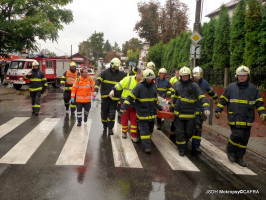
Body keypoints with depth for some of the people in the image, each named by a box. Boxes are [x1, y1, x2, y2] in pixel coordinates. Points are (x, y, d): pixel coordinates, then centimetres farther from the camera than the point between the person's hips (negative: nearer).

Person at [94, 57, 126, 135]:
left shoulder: (121, 74, 5)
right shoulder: (105, 73, 0)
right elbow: (98, 80, -7)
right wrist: (96, 90, -19)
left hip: (115, 97, 0)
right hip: (105, 96, 0)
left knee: (112, 114, -3)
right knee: (104, 112, 8)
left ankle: (110, 128, 6)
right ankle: (105, 127, 26)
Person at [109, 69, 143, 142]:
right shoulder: (128, 79, -12)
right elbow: (119, 85, -11)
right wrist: (113, 90, -22)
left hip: (134, 105, 3)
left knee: (134, 120, 4)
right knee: (124, 119, 10)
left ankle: (133, 136, 14)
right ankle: (124, 132, 32)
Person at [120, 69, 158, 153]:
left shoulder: (153, 85, 6)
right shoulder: (139, 86, -12)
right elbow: (130, 97, -14)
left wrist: (156, 108, 28)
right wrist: (123, 107, -20)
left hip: (151, 112, 6)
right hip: (142, 112, -6)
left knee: (150, 127, 14)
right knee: (144, 128, -6)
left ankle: (148, 140, 33)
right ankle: (146, 146, -4)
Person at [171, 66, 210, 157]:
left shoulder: (194, 86, -6)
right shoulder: (177, 85, 5)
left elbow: (201, 97, -13)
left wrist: (206, 107, -27)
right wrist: (172, 107, 24)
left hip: (190, 114, -1)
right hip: (178, 113, 1)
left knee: (189, 132, 10)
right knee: (179, 132, 2)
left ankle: (185, 141, 42)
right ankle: (181, 149, 16)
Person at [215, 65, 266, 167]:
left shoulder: (253, 89, 7)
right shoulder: (230, 87, 4)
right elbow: (223, 100, 8)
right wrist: (218, 111, 2)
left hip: (247, 119, 3)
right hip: (234, 118, -3)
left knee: (244, 139, 7)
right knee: (237, 135, -14)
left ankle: (239, 157, 23)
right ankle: (230, 151, 14)